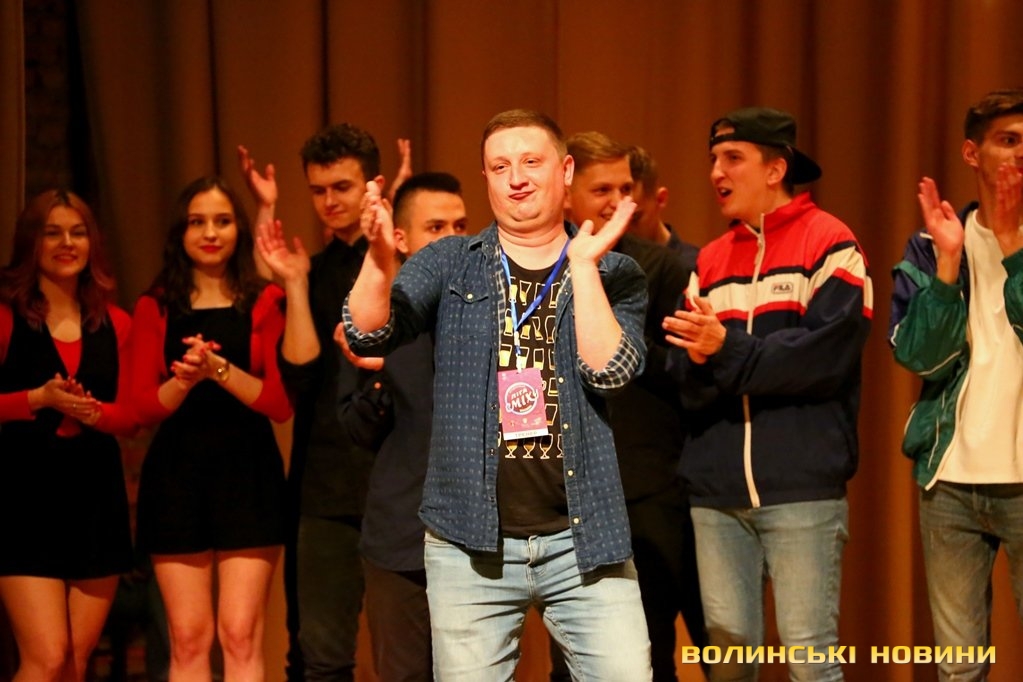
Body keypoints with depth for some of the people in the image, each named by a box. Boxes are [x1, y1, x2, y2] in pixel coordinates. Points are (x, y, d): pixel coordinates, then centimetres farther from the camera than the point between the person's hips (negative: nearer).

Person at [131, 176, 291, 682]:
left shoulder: (265, 302, 5)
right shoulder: (155, 307, 9)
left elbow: (280, 402, -2)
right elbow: (143, 406, 3)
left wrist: (220, 369, -17)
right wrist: (186, 378, -17)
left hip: (247, 473, -1)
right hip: (176, 474, 2)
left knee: (240, 635, -6)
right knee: (188, 639, 2)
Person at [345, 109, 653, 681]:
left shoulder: (613, 275, 5)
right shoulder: (449, 264, 5)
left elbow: (610, 373, -9)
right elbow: (368, 335, -7)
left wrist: (583, 264, -15)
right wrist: (379, 259, -25)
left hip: (582, 538, 0)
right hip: (469, 542, 0)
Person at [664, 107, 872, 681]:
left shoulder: (829, 242, 0)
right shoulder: (709, 261, 16)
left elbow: (827, 353, -13)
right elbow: (685, 380, 7)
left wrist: (727, 352, -16)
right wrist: (700, 364, -15)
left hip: (802, 489, -5)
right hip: (716, 491, 5)